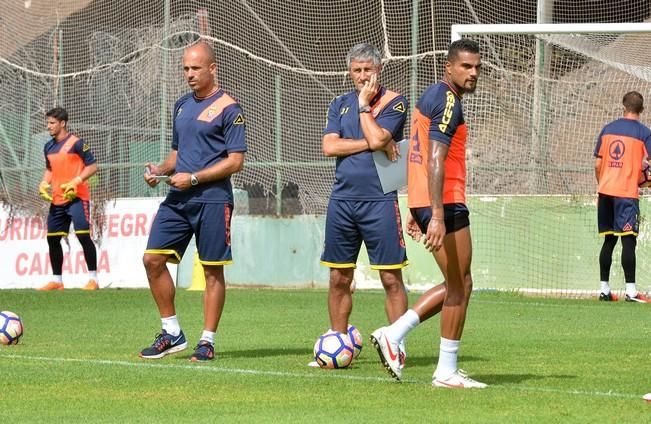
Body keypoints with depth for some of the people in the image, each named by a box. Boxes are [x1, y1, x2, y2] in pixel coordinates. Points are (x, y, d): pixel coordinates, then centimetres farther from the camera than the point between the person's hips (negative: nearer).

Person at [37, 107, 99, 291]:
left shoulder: (76, 143, -8)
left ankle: (93, 279, -11)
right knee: (53, 238, 10)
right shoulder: (49, 147, 14)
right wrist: (44, 183, 8)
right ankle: (56, 280, 20)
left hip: (77, 198, -8)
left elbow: (92, 166, -9)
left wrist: (76, 181, -21)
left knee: (83, 235, -14)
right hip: (56, 200, 8)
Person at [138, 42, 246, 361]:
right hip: (177, 199, 7)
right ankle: (172, 333, 9)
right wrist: (160, 171, 5)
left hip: (212, 200, -7)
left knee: (213, 270, 0)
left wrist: (194, 178, -15)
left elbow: (235, 161, -11)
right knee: (153, 259, -1)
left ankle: (207, 341, 6)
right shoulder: (182, 105, 16)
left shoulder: (227, 108, -6)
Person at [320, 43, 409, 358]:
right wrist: (375, 144, -7)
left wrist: (364, 104, -5)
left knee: (391, 278, -6)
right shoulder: (340, 105, 13)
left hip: (379, 201, -4)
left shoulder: (394, 103, 0)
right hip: (342, 200, 4)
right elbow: (330, 146, -1)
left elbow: (376, 138, -16)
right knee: (339, 279, 7)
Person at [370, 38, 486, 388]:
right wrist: (437, 216, -28)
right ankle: (447, 372, 4)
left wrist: (415, 210, 25)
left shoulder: (431, 97, 18)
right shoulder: (448, 102, -13)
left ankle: (393, 334, 10)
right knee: (460, 286, 0)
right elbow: (435, 161, -22)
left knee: (455, 285, 16)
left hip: (423, 202, 10)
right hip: (444, 203, -10)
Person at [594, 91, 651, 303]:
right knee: (629, 240, -6)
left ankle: (604, 290, 15)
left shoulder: (607, 129, 9)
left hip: (605, 190, 5)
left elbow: (597, 164, 9)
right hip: (627, 192, -5)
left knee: (609, 240, 13)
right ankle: (630, 291, -12)